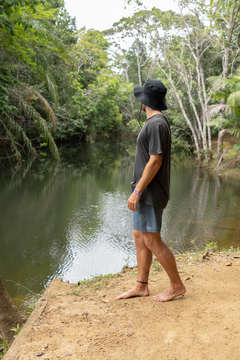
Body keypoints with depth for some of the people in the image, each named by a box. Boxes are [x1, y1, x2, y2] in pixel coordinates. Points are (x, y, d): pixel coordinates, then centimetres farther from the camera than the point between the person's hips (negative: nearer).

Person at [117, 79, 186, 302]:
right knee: (139, 238, 12)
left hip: (150, 193, -10)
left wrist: (137, 191, -22)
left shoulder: (157, 124, -16)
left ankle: (177, 285, 10)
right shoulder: (153, 122, 15)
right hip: (145, 193, 10)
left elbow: (155, 161, -22)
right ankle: (141, 286, 21)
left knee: (152, 241, -4)